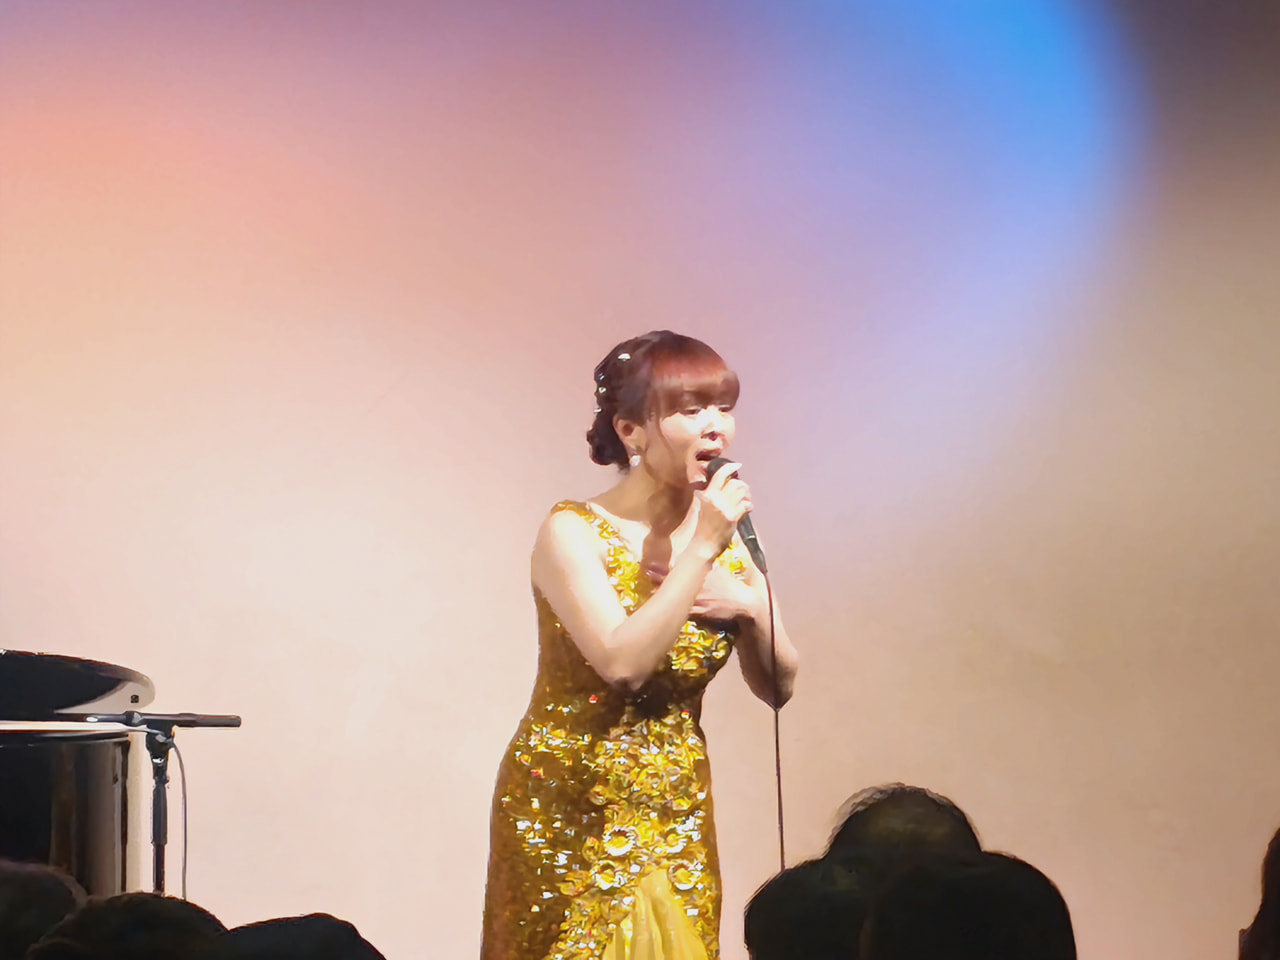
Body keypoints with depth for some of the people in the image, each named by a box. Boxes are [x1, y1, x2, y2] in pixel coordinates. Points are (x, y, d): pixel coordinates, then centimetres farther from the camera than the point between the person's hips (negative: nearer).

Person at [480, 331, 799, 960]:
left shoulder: (727, 534, 3)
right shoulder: (574, 533, -13)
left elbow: (777, 687, 7)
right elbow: (623, 663, -27)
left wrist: (749, 607, -12)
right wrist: (701, 551, -24)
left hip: (678, 816, 5)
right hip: (572, 816, -5)